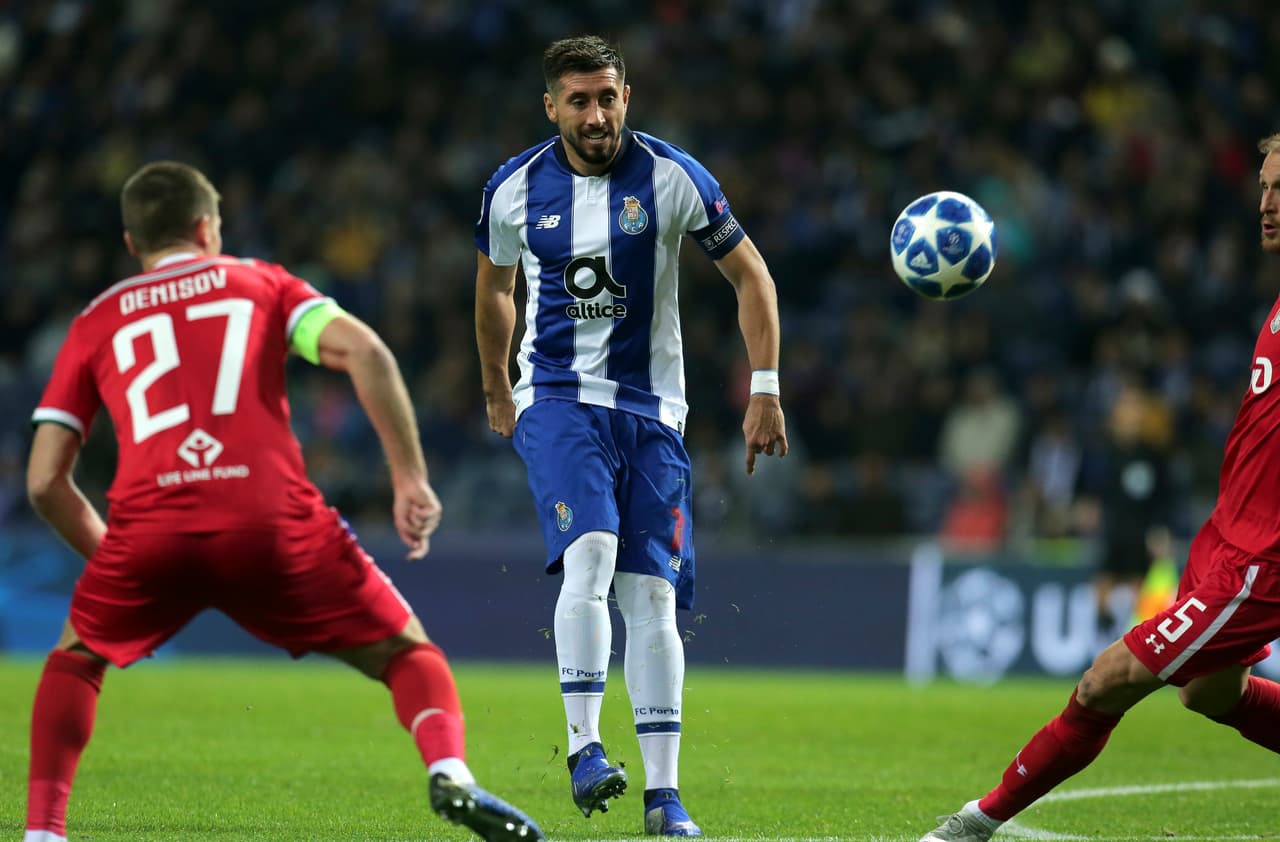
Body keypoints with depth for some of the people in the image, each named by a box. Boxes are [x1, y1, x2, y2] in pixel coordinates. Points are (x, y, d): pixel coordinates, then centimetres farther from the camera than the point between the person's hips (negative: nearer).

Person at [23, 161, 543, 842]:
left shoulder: (96, 322, 25)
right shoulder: (258, 282, 23)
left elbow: (45, 482, 19)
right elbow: (364, 352, 3)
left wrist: (110, 559, 33)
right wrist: (411, 479, 5)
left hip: (148, 528, 1)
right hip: (272, 522, -1)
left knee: (76, 658, 29)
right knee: (406, 652, 15)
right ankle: (449, 773, -15)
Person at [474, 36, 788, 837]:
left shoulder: (672, 177, -6)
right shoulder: (516, 189, -1)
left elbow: (751, 274, 3)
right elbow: (493, 287, 18)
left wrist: (766, 392, -3)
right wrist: (496, 392, 27)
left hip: (650, 409, 1)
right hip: (556, 400, 0)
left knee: (651, 594, -4)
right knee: (590, 554, -25)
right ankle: (583, 747, -20)